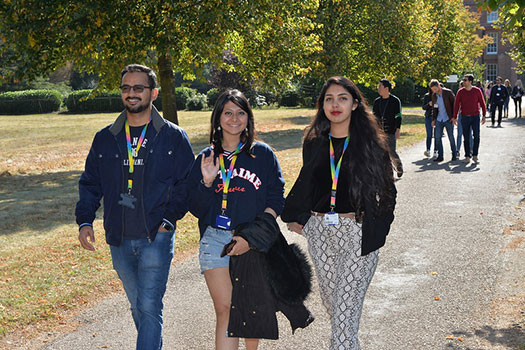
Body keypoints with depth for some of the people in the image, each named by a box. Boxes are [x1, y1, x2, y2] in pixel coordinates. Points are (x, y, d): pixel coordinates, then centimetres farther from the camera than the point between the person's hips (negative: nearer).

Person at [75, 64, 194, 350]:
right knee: (138, 307, 16)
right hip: (119, 240, 4)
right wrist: (85, 221, 1)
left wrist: (169, 219, -10)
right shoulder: (105, 138, 9)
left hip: (156, 238, -4)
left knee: (149, 307, -8)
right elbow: (90, 183, 14)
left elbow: (187, 183, 0)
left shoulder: (173, 137, 0)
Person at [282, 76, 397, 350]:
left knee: (346, 308, -9)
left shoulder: (371, 143, -2)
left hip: (358, 234, -4)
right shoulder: (314, 144, 8)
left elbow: (387, 191, 3)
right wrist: (293, 216, 12)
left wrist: (375, 229, -3)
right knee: (331, 303, 14)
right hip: (320, 232, 4)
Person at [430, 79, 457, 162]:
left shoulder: (448, 92, -10)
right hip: (439, 119, 5)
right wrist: (433, 119, 10)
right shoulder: (434, 95, 5)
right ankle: (440, 156, 6)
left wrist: (454, 117, -11)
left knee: (451, 137, 1)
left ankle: (454, 155, 15)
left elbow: (455, 104, -6)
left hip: (448, 119, -5)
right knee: (437, 137, 0)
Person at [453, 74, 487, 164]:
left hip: (475, 117, -1)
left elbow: (482, 103, 3)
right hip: (465, 117, 1)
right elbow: (456, 105, 2)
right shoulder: (460, 92, -1)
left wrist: (484, 116, 0)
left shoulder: (477, 91, -2)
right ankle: (467, 156, 11)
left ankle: (475, 155, 3)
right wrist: (454, 117, -1)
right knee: (466, 138, 4)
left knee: (476, 136, -7)